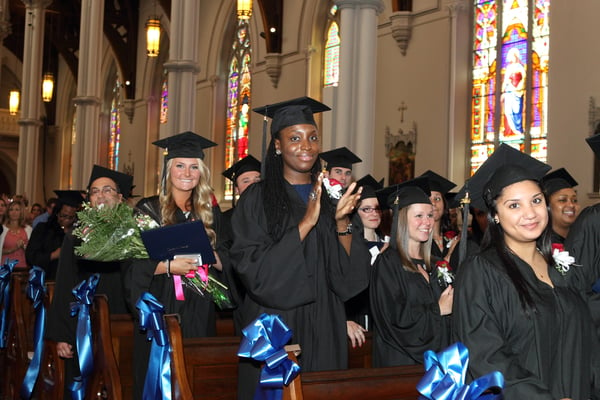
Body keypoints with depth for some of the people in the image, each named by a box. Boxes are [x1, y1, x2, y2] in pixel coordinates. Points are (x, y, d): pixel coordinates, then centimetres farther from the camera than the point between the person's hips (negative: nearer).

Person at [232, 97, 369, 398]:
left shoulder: (330, 196, 6)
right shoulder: (258, 199, -6)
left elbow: (351, 273, 2)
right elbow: (255, 272, -17)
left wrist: (342, 221, -14)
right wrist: (307, 223, -22)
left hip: (324, 330, 4)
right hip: (275, 330, -4)